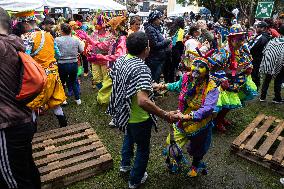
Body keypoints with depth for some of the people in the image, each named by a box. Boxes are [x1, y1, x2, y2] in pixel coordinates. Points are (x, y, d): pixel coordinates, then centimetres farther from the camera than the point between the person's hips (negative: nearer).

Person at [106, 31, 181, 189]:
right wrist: (166, 115, -36)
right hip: (139, 119, -7)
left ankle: (125, 164, 55)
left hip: (124, 113, 8)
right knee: (143, 149, 18)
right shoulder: (142, 69, -31)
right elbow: (143, 101, -42)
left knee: (129, 136, 36)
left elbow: (114, 79, 11)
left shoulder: (120, 60, -7)